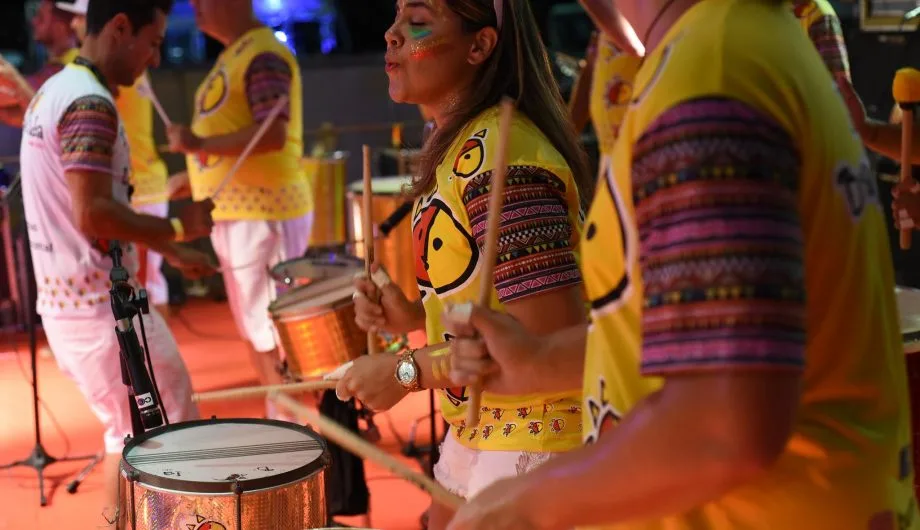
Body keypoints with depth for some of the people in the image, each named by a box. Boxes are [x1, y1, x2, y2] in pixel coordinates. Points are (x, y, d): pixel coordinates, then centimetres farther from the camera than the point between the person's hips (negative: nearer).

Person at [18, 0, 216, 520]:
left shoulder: (53, 90, 13)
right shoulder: (91, 103, -19)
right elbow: (93, 216, -27)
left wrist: (170, 251, 19)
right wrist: (178, 227, -14)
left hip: (63, 299, 10)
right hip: (101, 304, -10)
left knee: (128, 431, 20)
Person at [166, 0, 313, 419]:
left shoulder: (263, 55, -14)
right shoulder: (234, 56, 17)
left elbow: (273, 134, -25)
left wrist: (200, 144, -31)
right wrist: (192, 180, 21)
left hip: (264, 214, -10)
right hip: (237, 213, 10)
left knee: (278, 338, -5)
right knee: (258, 333, 16)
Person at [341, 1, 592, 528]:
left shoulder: (500, 157, -24)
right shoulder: (465, 145, 7)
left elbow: (552, 340, -28)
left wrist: (409, 370, -21)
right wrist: (416, 316, 2)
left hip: (534, 448, -9)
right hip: (477, 432, 9)